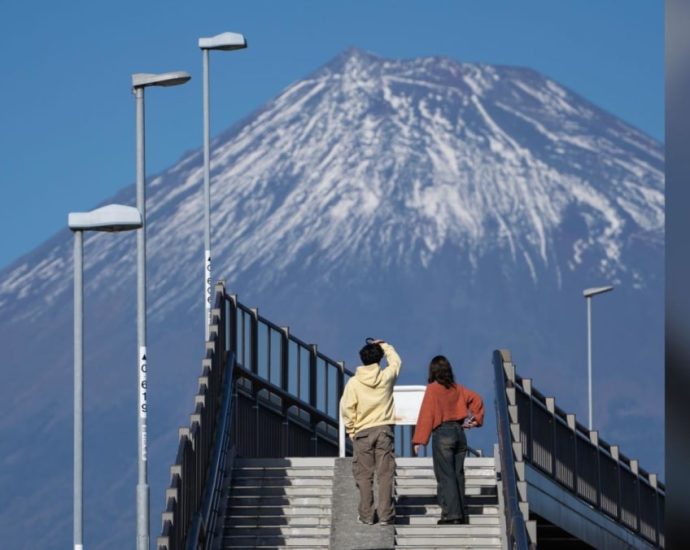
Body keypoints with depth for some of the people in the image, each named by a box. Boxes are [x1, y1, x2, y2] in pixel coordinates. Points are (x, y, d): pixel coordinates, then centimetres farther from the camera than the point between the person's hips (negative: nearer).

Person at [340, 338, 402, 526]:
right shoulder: (386, 377, -3)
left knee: (364, 475, 5)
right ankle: (385, 515, -2)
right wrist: (383, 345, 29)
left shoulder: (354, 382, -6)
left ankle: (366, 515, 5)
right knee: (385, 474, 1)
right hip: (384, 430, 1)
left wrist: (351, 430, 4)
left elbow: (347, 409, -7)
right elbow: (395, 361, 19)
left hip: (363, 432, -1)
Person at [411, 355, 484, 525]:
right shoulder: (457, 389, 10)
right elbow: (476, 399, 10)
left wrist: (419, 440, -12)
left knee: (445, 476, -6)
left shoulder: (433, 389, -6)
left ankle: (451, 513, -13)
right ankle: (462, 514, 12)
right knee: (458, 475, 11)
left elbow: (426, 414, -11)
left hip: (442, 433, -6)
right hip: (459, 432, 6)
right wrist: (475, 419, 15)